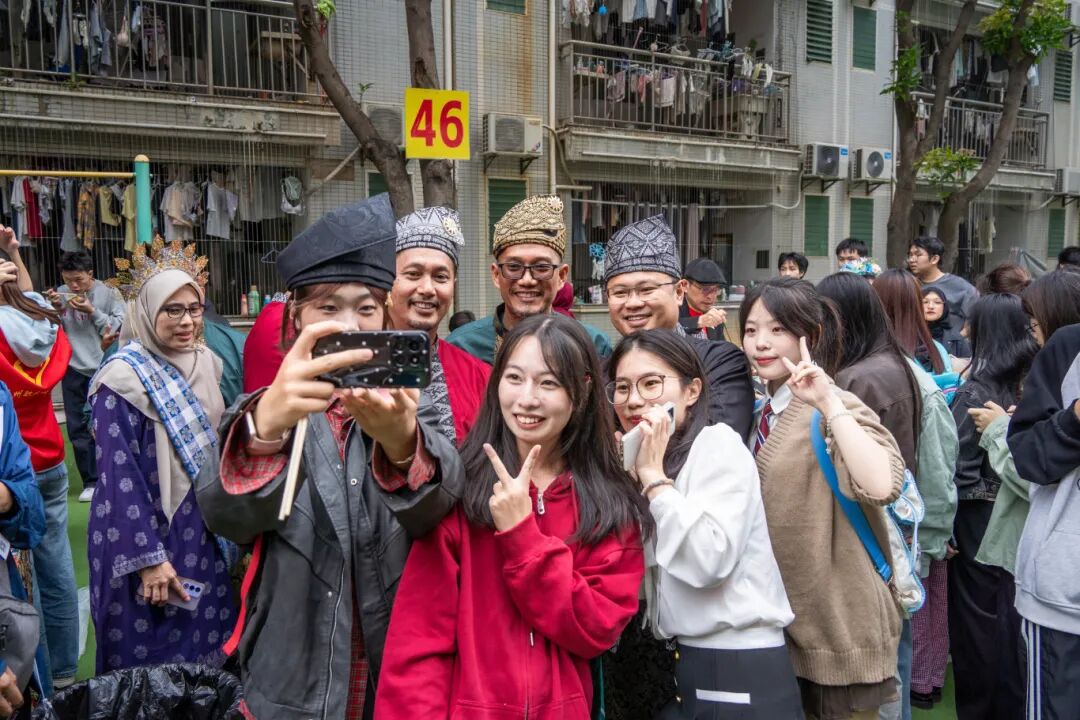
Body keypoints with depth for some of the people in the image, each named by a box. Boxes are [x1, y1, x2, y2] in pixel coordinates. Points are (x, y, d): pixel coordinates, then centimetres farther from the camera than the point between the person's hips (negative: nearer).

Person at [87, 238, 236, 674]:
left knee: (206, 656, 14)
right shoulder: (123, 379, -14)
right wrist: (147, 557, -18)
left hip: (205, 536, 6)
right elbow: (119, 476, -16)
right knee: (150, 664, 4)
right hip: (146, 538, -6)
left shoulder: (206, 364, 5)